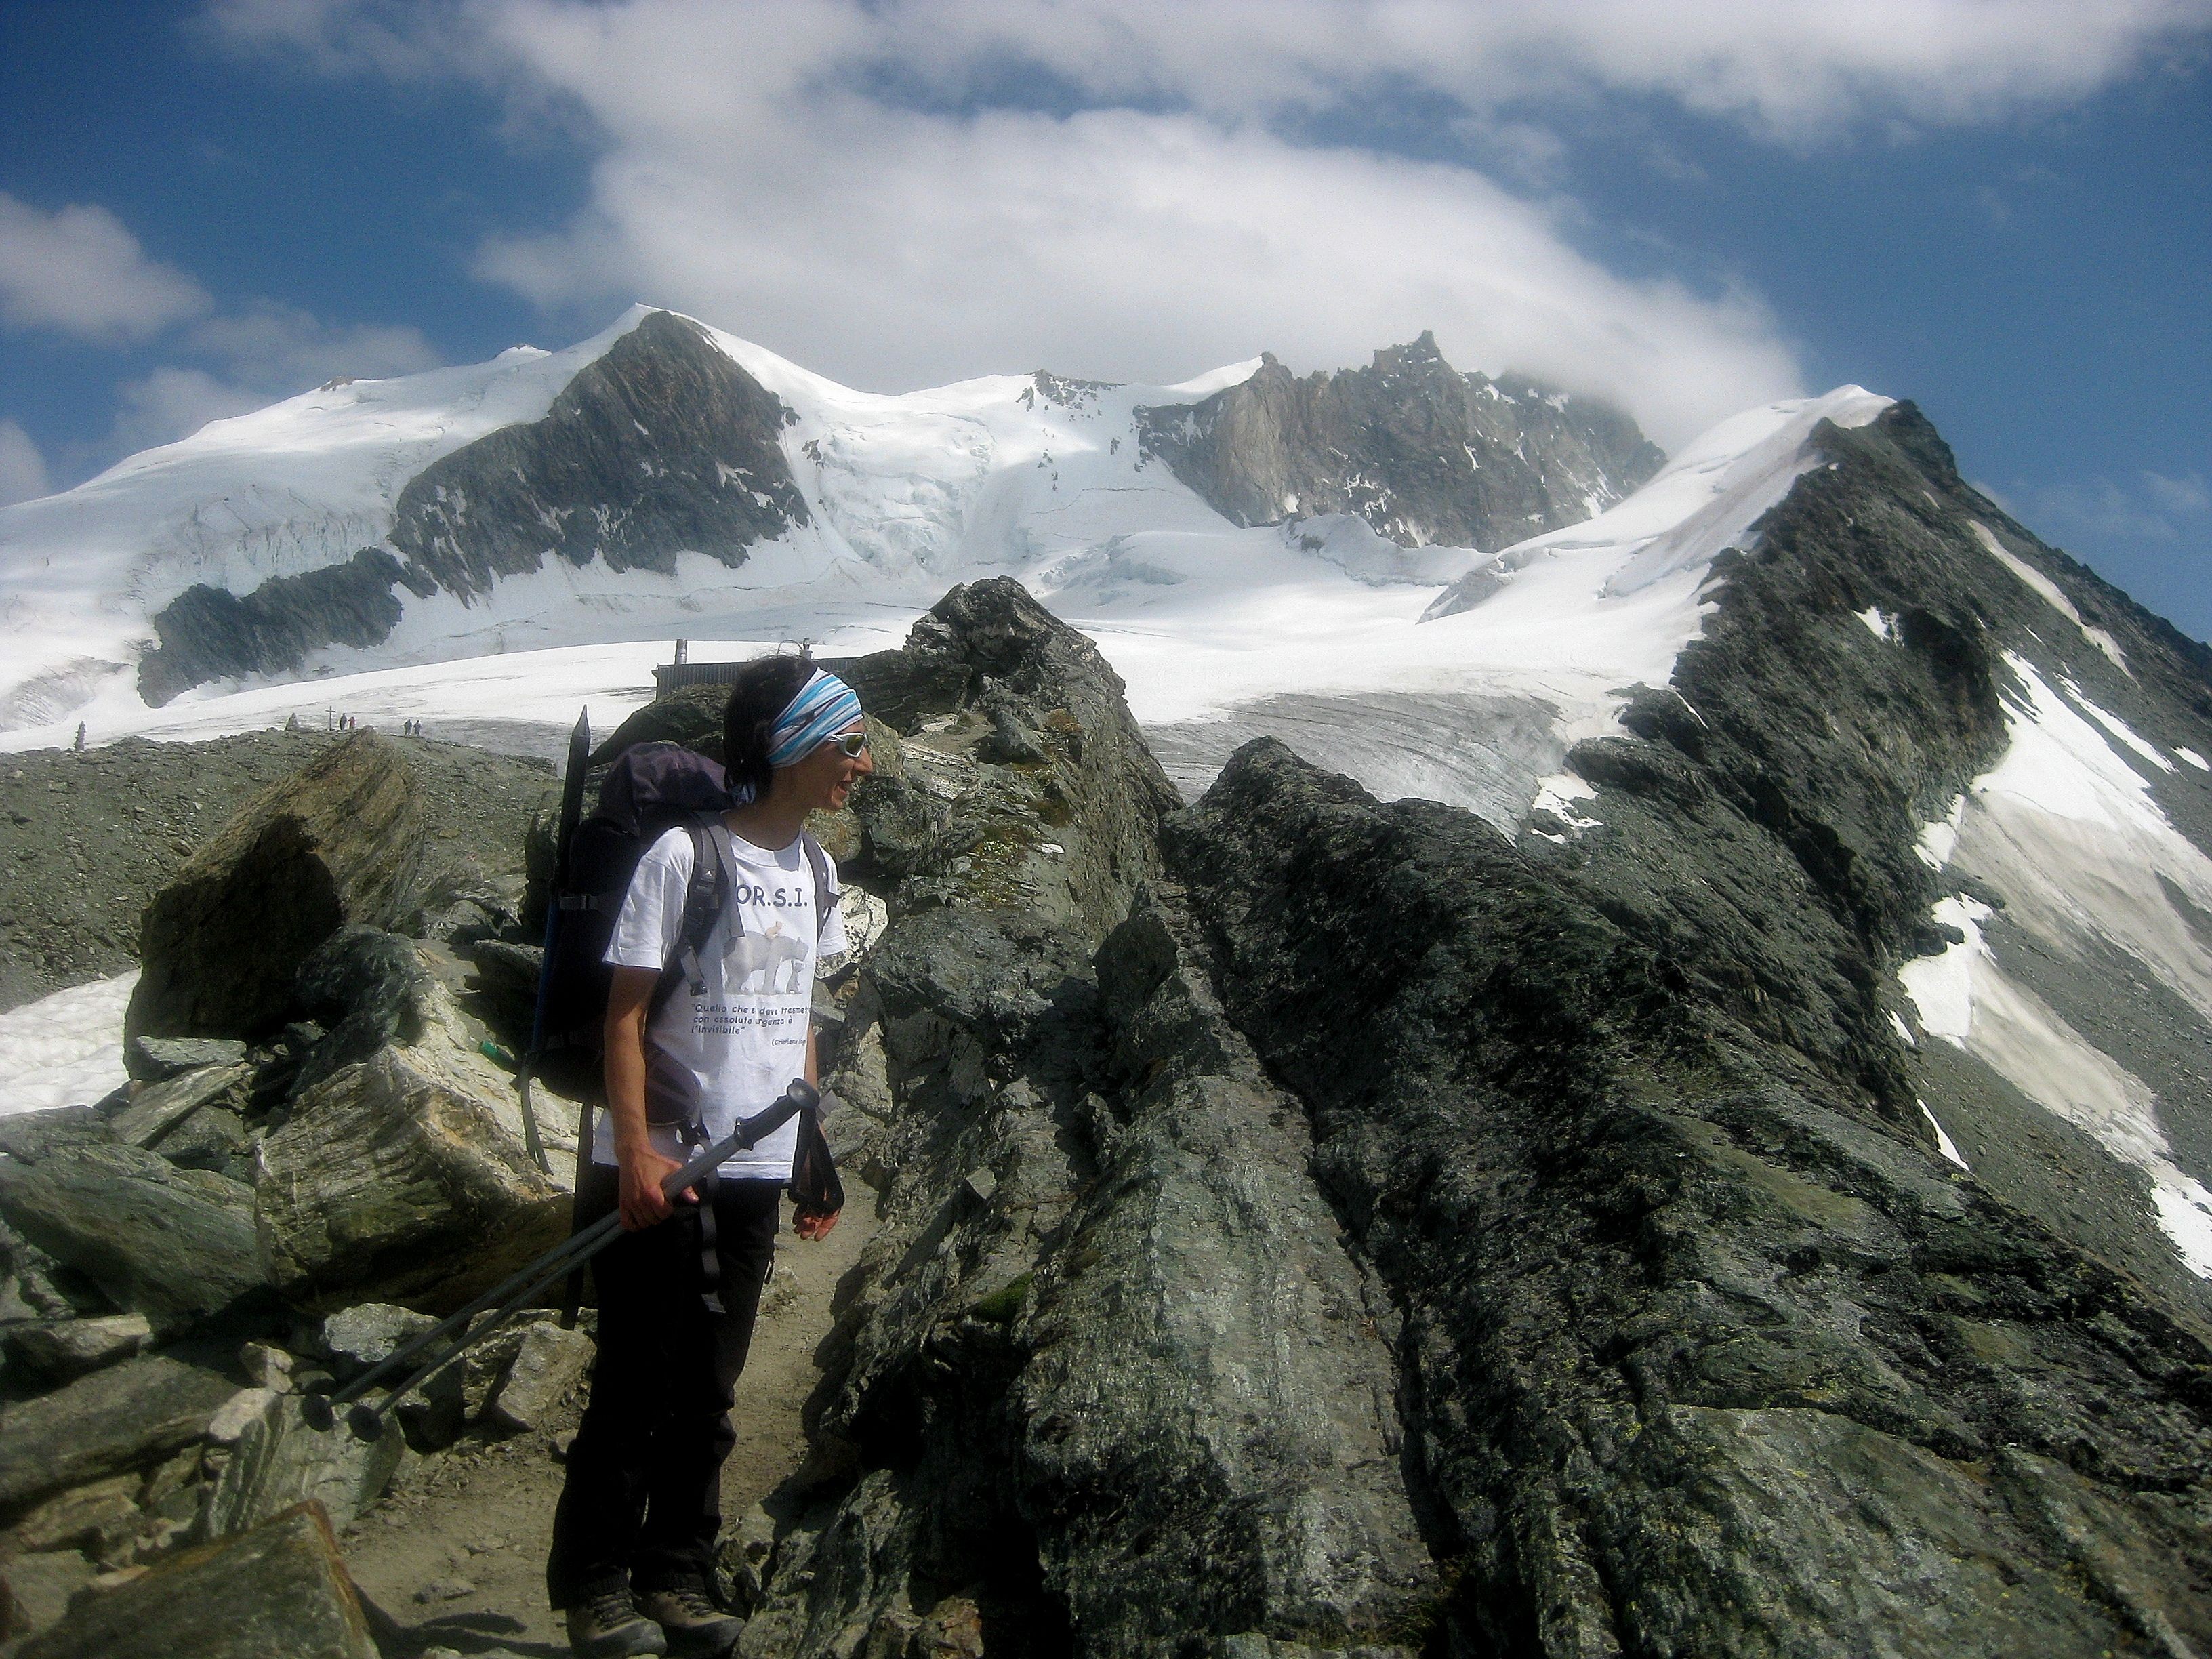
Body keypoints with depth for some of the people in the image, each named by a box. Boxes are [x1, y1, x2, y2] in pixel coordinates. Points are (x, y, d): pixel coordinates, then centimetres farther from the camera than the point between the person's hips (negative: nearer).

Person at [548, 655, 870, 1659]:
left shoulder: (814, 867, 10)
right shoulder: (685, 853, -12)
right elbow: (626, 1015, -12)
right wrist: (635, 1151, -20)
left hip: (755, 1177, 6)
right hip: (659, 1173, -6)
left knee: (708, 1392, 11)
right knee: (635, 1388, 3)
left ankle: (676, 1578, 22)